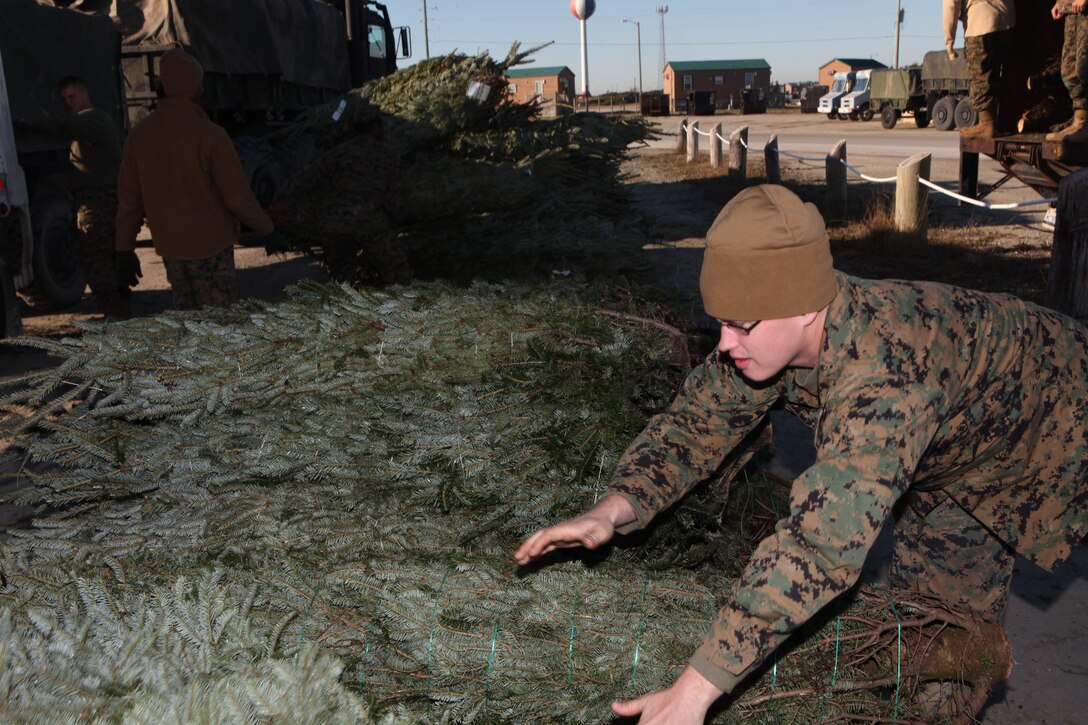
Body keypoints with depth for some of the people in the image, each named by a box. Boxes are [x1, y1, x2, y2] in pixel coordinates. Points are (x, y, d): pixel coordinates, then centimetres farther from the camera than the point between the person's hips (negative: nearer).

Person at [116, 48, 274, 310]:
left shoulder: (139, 134, -2)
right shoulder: (210, 135, -18)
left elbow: (129, 200, 3)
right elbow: (238, 197, -15)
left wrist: (124, 248, 12)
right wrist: (266, 228, 1)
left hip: (169, 247, 5)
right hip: (211, 245, -5)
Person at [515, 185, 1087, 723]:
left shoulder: (883, 371, -47)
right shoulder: (769, 335, -24)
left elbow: (822, 542, -54)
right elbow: (694, 424, -16)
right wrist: (612, 510, -36)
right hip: (951, 456, 6)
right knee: (922, 591, 13)